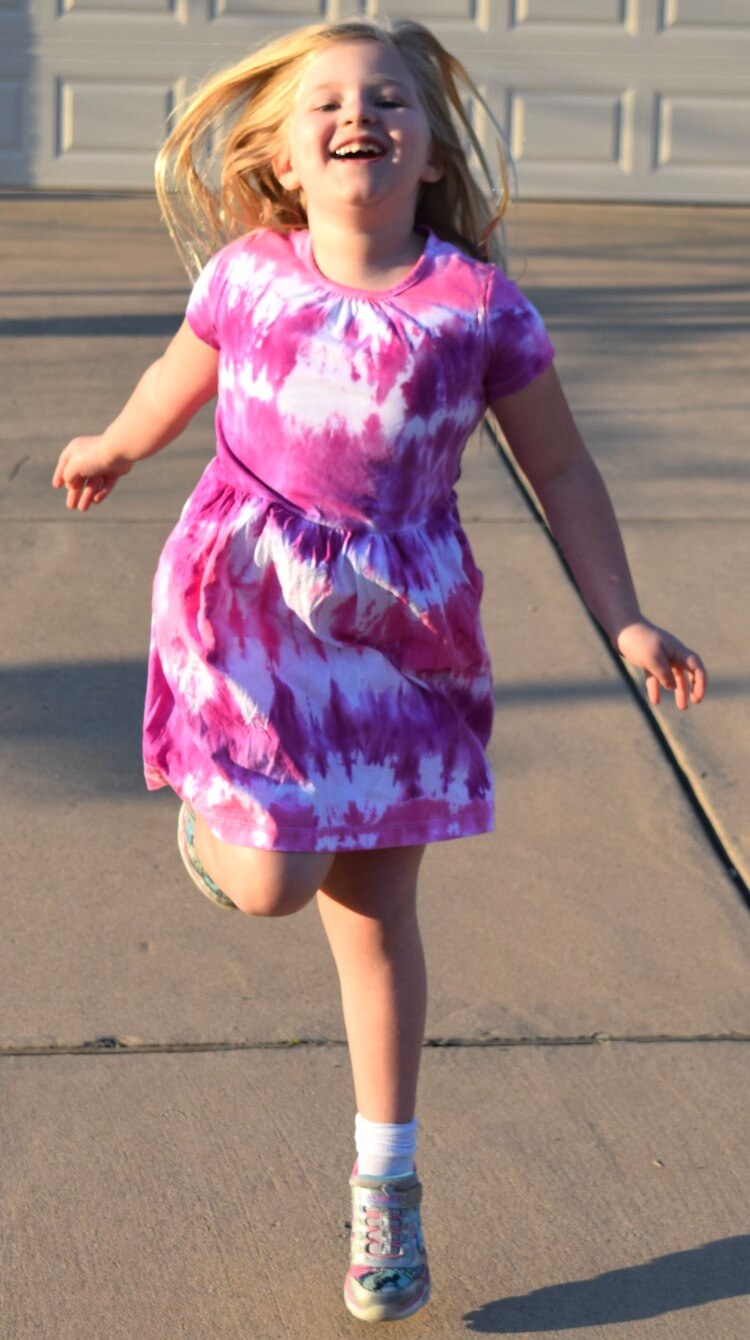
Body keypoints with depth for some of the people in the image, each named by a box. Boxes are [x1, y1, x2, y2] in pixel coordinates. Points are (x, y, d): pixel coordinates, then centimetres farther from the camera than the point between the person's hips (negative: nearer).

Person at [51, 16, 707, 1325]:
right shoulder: (246, 277, -7)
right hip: (248, 611, 0)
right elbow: (183, 375, 14)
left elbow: (559, 466, -1)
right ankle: (216, 811, 35)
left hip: (396, 630, 0)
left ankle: (385, 1186, 24)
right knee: (269, 883, -5)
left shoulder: (478, 304, -10)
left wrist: (624, 622, -3)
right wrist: (113, 448, 22)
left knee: (375, 916, 8)